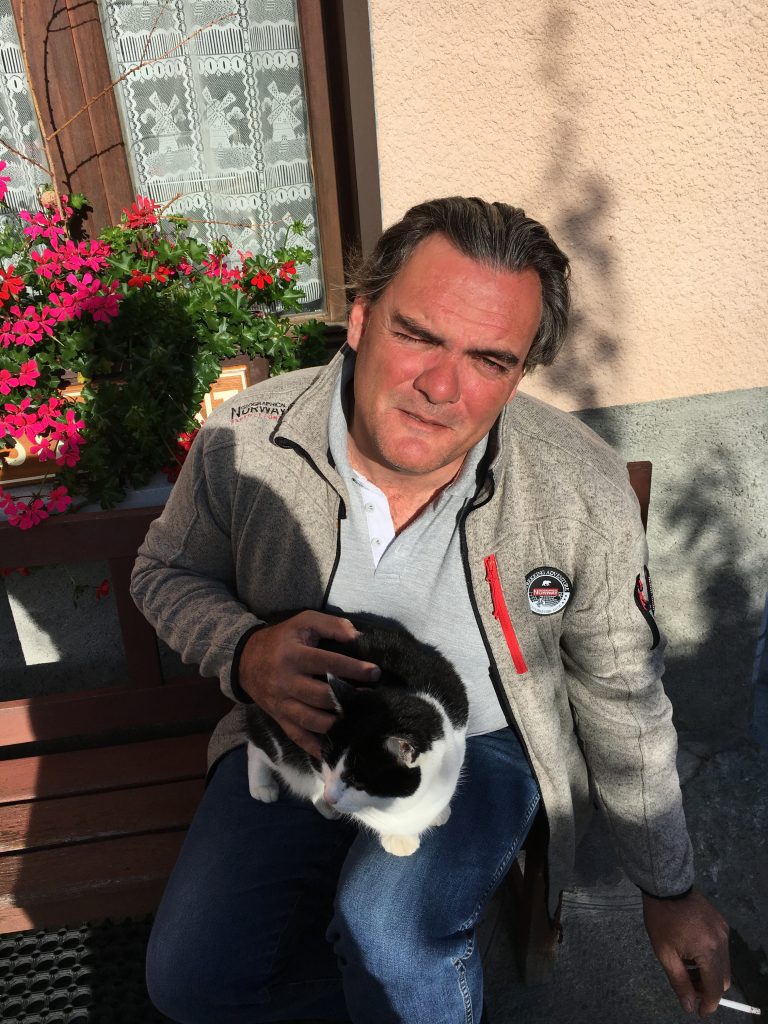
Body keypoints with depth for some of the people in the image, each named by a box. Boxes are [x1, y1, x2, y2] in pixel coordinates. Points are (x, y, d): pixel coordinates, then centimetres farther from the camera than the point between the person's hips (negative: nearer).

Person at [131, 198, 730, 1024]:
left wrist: (669, 892, 6)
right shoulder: (243, 442, -20)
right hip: (305, 730, 3)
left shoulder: (585, 495, -22)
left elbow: (624, 700, -7)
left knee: (385, 933, -29)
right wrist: (245, 654, -24)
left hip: (482, 742, -1)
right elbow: (166, 572, 0)